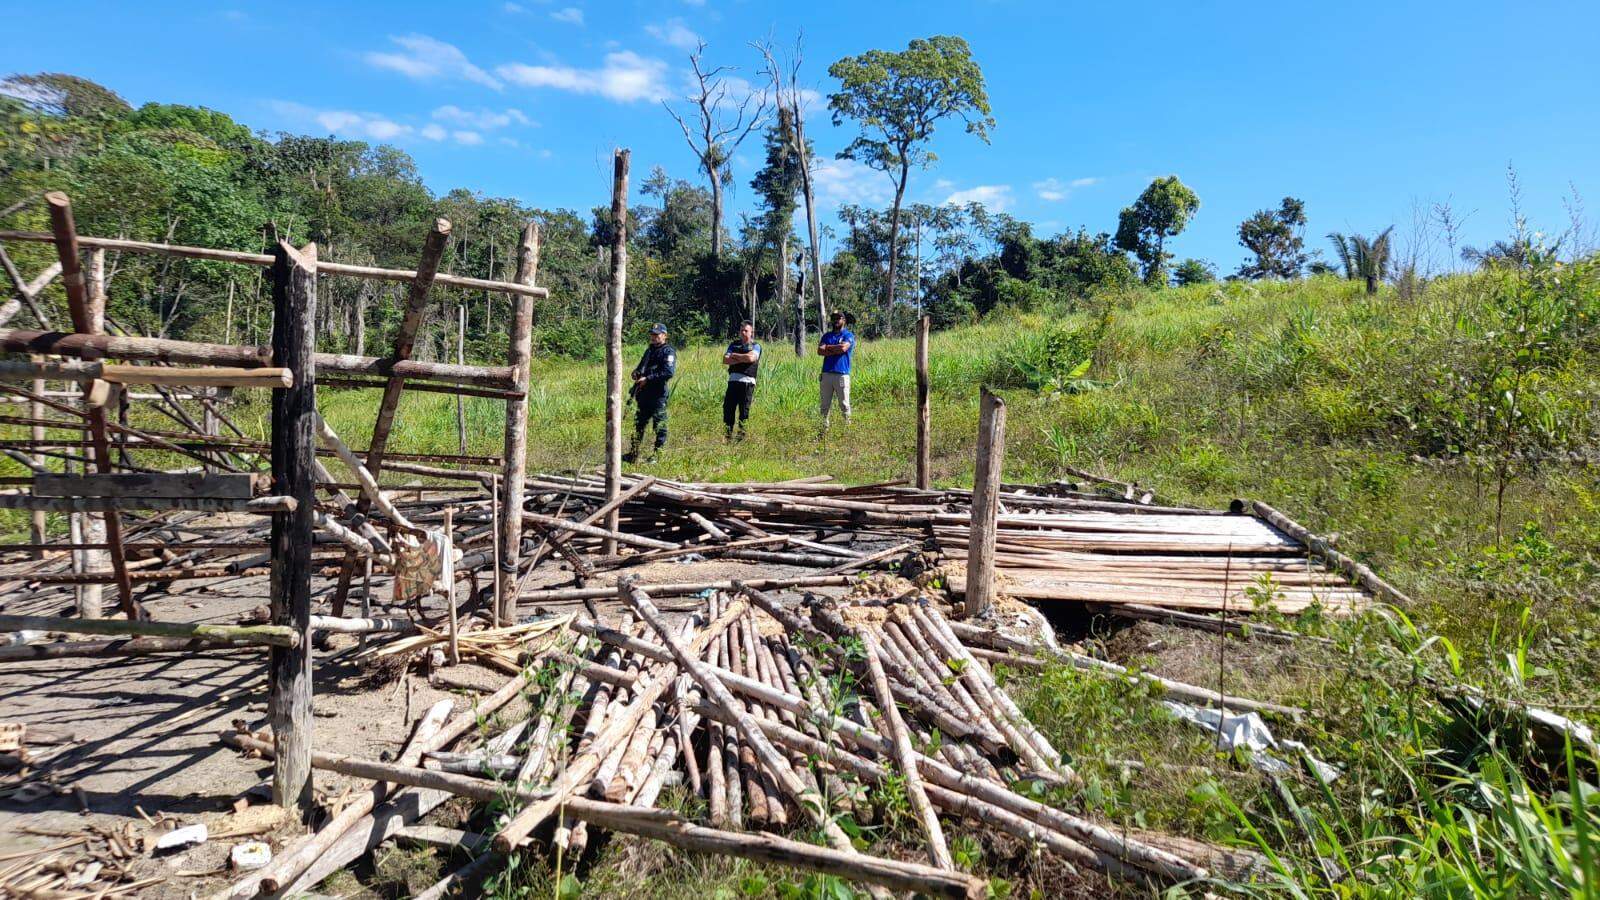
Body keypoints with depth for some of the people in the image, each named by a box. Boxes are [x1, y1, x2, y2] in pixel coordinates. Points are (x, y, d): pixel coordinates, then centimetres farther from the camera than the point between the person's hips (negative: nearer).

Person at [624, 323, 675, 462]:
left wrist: (647, 379, -18)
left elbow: (669, 372, -20)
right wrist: (636, 373, 7)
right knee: (638, 423, 11)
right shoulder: (649, 350, 20)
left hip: (658, 394, -9)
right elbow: (641, 366, 32)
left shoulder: (668, 352, -7)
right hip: (643, 393, 9)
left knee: (660, 425, -2)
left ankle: (658, 453, 6)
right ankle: (633, 453, 18)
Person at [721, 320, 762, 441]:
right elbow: (725, 360, 4)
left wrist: (734, 356, -2)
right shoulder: (734, 345, 18)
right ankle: (728, 434, 8)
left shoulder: (755, 346, 6)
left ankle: (742, 435, 6)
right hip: (733, 380, 4)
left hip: (747, 382, -4)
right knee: (728, 408, 0)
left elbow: (750, 357, -15)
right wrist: (742, 359, -7)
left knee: (744, 410, -1)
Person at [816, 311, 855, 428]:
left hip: (842, 374, -4)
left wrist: (828, 347, 1)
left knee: (844, 403, -3)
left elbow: (843, 348, -14)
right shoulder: (826, 336, 17)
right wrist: (836, 350, -8)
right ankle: (824, 425, 11)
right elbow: (820, 351, 1)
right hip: (826, 373, 4)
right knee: (825, 403, 5)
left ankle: (847, 423, 5)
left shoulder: (848, 335, 5)